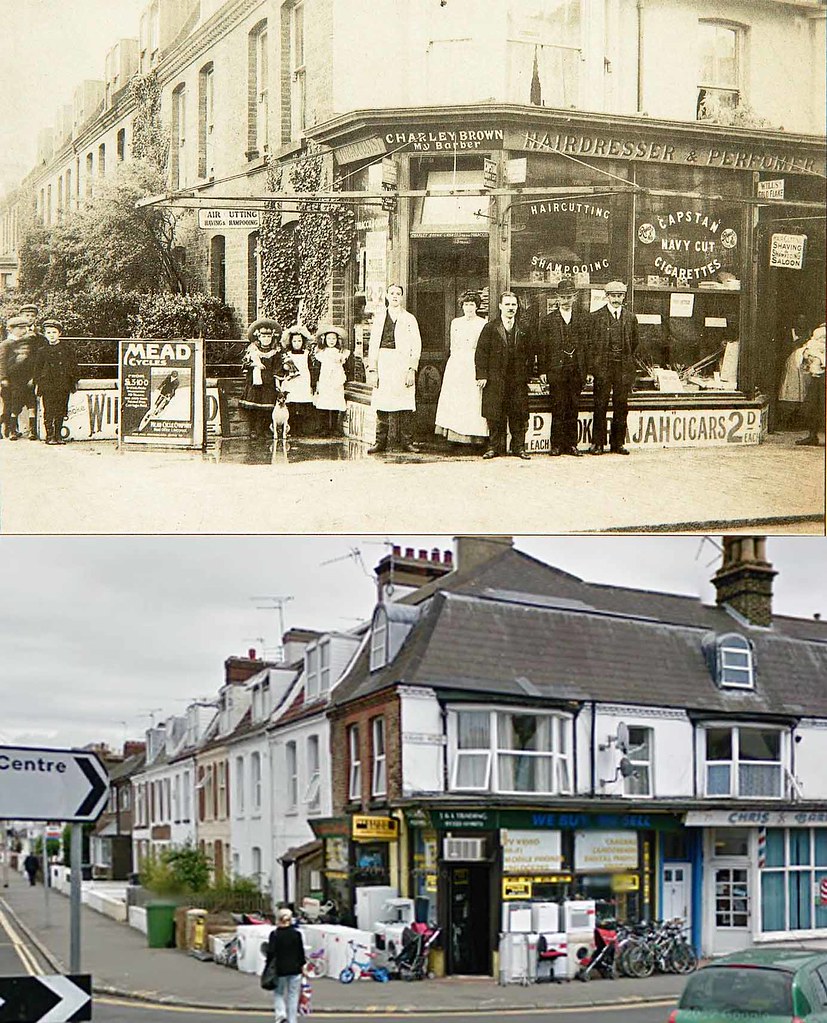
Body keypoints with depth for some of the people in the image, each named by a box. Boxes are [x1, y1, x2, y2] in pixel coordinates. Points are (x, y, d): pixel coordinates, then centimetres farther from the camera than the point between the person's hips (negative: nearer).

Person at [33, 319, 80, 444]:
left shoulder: (67, 348, 6)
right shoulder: (43, 351, 6)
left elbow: (74, 366, 10)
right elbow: (38, 368, 9)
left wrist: (74, 381, 6)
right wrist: (37, 384, 3)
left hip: (63, 386, 1)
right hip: (47, 385, -1)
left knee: (61, 412, 5)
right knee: (49, 412, -4)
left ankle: (58, 435, 14)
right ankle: (49, 435, 2)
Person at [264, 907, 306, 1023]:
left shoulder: (274, 934, -7)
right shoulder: (296, 934, -2)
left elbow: (270, 952, -9)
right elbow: (301, 951, 3)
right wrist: (302, 965, 13)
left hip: (280, 969, -1)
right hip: (295, 969, 1)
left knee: (279, 993, 15)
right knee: (293, 996, 8)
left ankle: (281, 1013, -6)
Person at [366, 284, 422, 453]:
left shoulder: (409, 319, 8)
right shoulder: (379, 318, 15)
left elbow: (416, 346, 3)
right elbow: (373, 344, 11)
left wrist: (412, 369, -7)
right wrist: (372, 369, 2)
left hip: (402, 366, -2)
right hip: (382, 364, 2)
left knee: (405, 406, -4)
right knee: (381, 406, 0)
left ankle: (406, 442, 1)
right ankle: (381, 443, 4)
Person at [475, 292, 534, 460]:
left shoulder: (523, 329, 10)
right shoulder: (490, 328, 4)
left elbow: (530, 354, 14)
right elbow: (481, 353, 1)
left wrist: (528, 374, 6)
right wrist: (482, 375, -7)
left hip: (518, 380, 2)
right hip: (495, 380, -2)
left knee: (519, 415, 2)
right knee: (495, 416, 0)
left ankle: (519, 447, 9)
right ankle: (494, 447, 7)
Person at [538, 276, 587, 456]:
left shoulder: (582, 319, 11)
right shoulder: (548, 320, 6)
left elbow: (587, 345, 9)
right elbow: (542, 347, 3)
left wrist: (588, 370, 3)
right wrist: (543, 371, -3)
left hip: (577, 371, 2)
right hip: (556, 370, -2)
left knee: (573, 408, 4)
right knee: (558, 408, -4)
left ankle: (571, 443, 10)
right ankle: (556, 444, 1)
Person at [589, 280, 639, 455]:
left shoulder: (630, 318, 12)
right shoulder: (597, 316, 2)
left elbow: (634, 344, 18)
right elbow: (591, 343, 0)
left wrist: (629, 363, 10)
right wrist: (593, 367, -6)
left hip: (624, 367, 3)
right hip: (603, 367, -3)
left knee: (621, 406, 5)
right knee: (600, 405, -2)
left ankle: (618, 443, 12)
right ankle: (597, 443, 3)